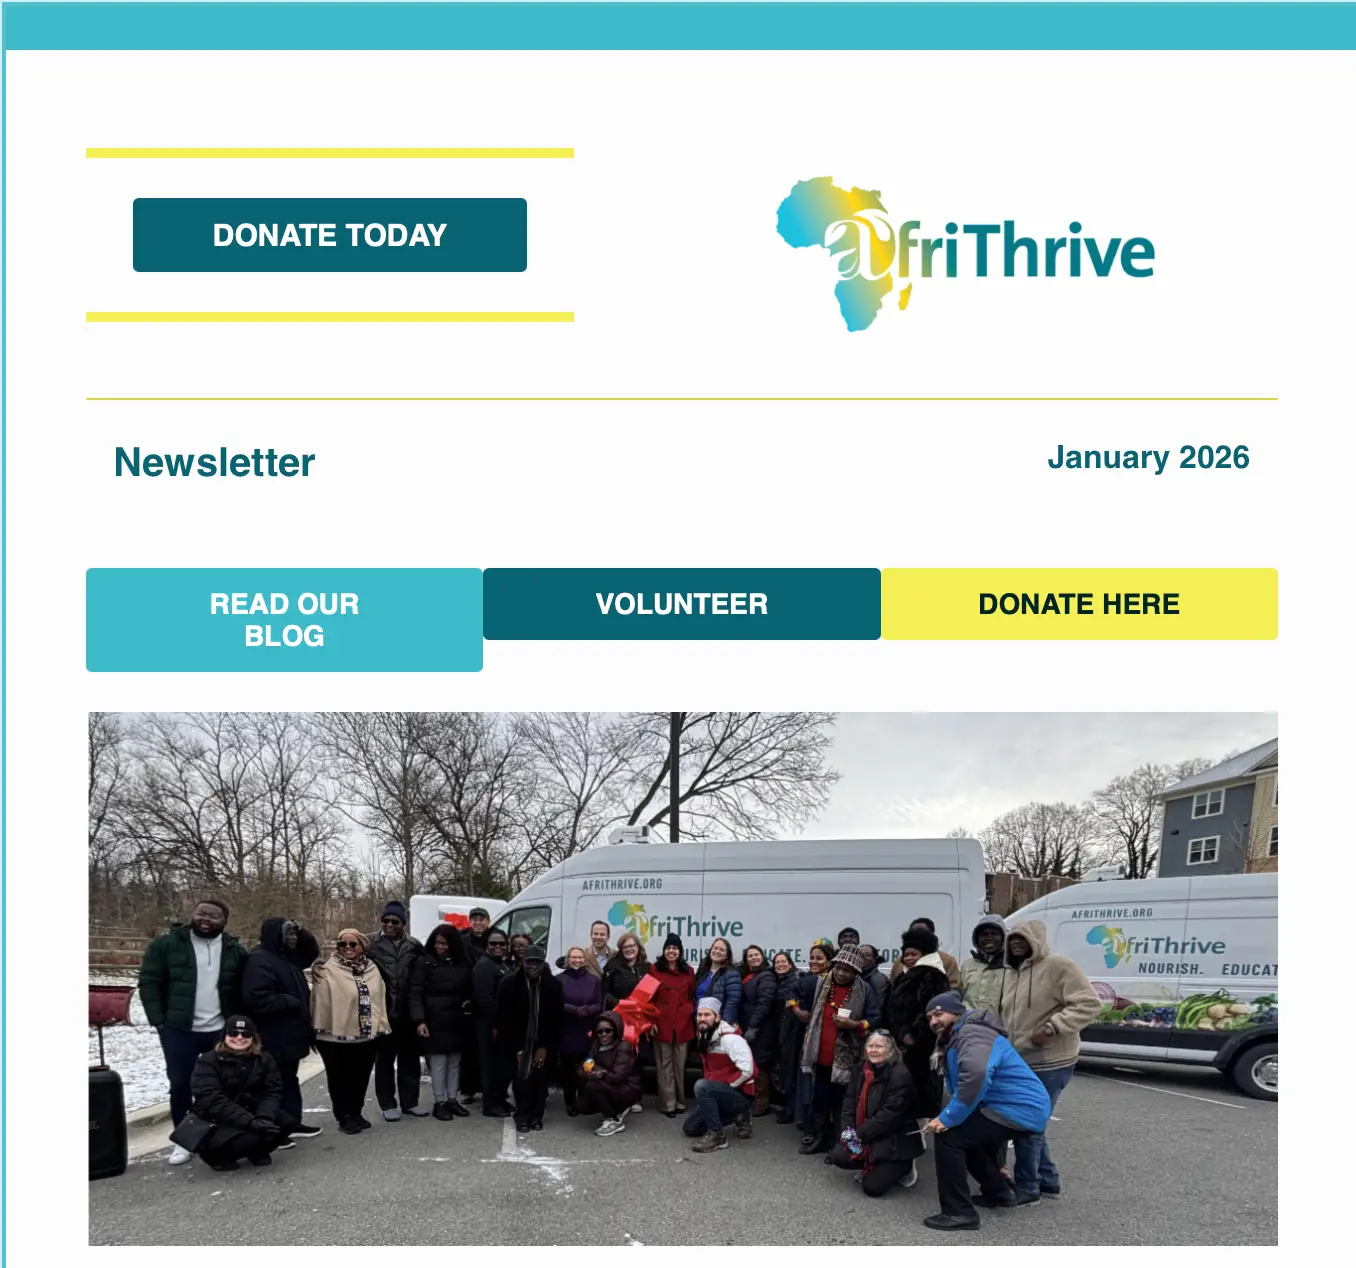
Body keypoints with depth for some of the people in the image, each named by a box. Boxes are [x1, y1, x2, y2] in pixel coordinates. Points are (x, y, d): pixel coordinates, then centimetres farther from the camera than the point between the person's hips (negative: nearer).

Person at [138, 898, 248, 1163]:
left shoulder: (234, 950, 3)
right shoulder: (166, 944, -5)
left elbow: (243, 990, 10)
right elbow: (148, 982, -5)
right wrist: (159, 1021, -10)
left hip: (221, 1030, 2)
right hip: (179, 1030, -2)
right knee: (180, 1084, 1)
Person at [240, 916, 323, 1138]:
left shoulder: (287, 956, 12)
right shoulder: (260, 961, -20)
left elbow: (311, 952, 28)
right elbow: (257, 998, -29)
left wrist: (302, 933, 7)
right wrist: (291, 1003, -20)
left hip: (289, 1035, 10)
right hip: (274, 1039, -10)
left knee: (288, 1081, 18)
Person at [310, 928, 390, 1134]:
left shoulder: (372, 969, 6)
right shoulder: (329, 971, -11)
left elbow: (379, 998, 10)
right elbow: (322, 1001, -12)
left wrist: (381, 1026, 9)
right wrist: (321, 1028, -13)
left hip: (367, 1035, 5)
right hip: (337, 1036, -5)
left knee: (361, 1077, 14)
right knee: (340, 1078, 6)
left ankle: (355, 1115, 29)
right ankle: (345, 1117, 18)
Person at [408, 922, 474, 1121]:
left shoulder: (463, 964, 9)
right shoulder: (424, 962, -5)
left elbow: (469, 990, 22)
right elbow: (415, 993, -10)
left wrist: (469, 1003, 1)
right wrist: (419, 1020, -18)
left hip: (457, 1021, 5)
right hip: (435, 1021, -5)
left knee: (455, 1061, 10)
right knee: (438, 1062, -3)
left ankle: (452, 1099, 20)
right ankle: (439, 1102, 5)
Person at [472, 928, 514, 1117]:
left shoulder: (504, 965, 18)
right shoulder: (484, 966, -13)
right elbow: (485, 999, -21)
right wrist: (494, 1025, -23)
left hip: (504, 1023, 9)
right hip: (490, 1025, -9)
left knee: (504, 1063, 14)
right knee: (491, 1063, -5)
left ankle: (500, 1099, 24)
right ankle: (490, 1104, 0)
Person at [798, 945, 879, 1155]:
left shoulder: (864, 991, -6)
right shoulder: (821, 985, 7)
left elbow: (874, 1021, -6)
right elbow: (811, 1014, 22)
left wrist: (853, 1025, -20)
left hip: (845, 1059, -5)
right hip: (820, 1057, 5)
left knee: (841, 1104, 1)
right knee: (818, 1100, 14)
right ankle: (818, 1138, 27)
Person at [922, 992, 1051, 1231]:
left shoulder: (973, 1034, -18)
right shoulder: (955, 1038, 19)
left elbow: (976, 1076, -36)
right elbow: (959, 1086, 17)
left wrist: (948, 1117, -29)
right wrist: (951, 1116, -2)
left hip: (1019, 1109, -11)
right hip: (1021, 1108, 11)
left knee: (949, 1136, -17)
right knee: (966, 1135, 30)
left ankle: (959, 1212, -12)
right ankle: (998, 1192, 42)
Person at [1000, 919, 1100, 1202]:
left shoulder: (1058, 966, -15)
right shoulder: (1011, 972, 12)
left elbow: (1089, 1004, -21)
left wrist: (1052, 1027, -27)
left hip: (1049, 1064, -9)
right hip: (1020, 1062, 9)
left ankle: (1026, 1187, 9)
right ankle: (1047, 1181, 29)